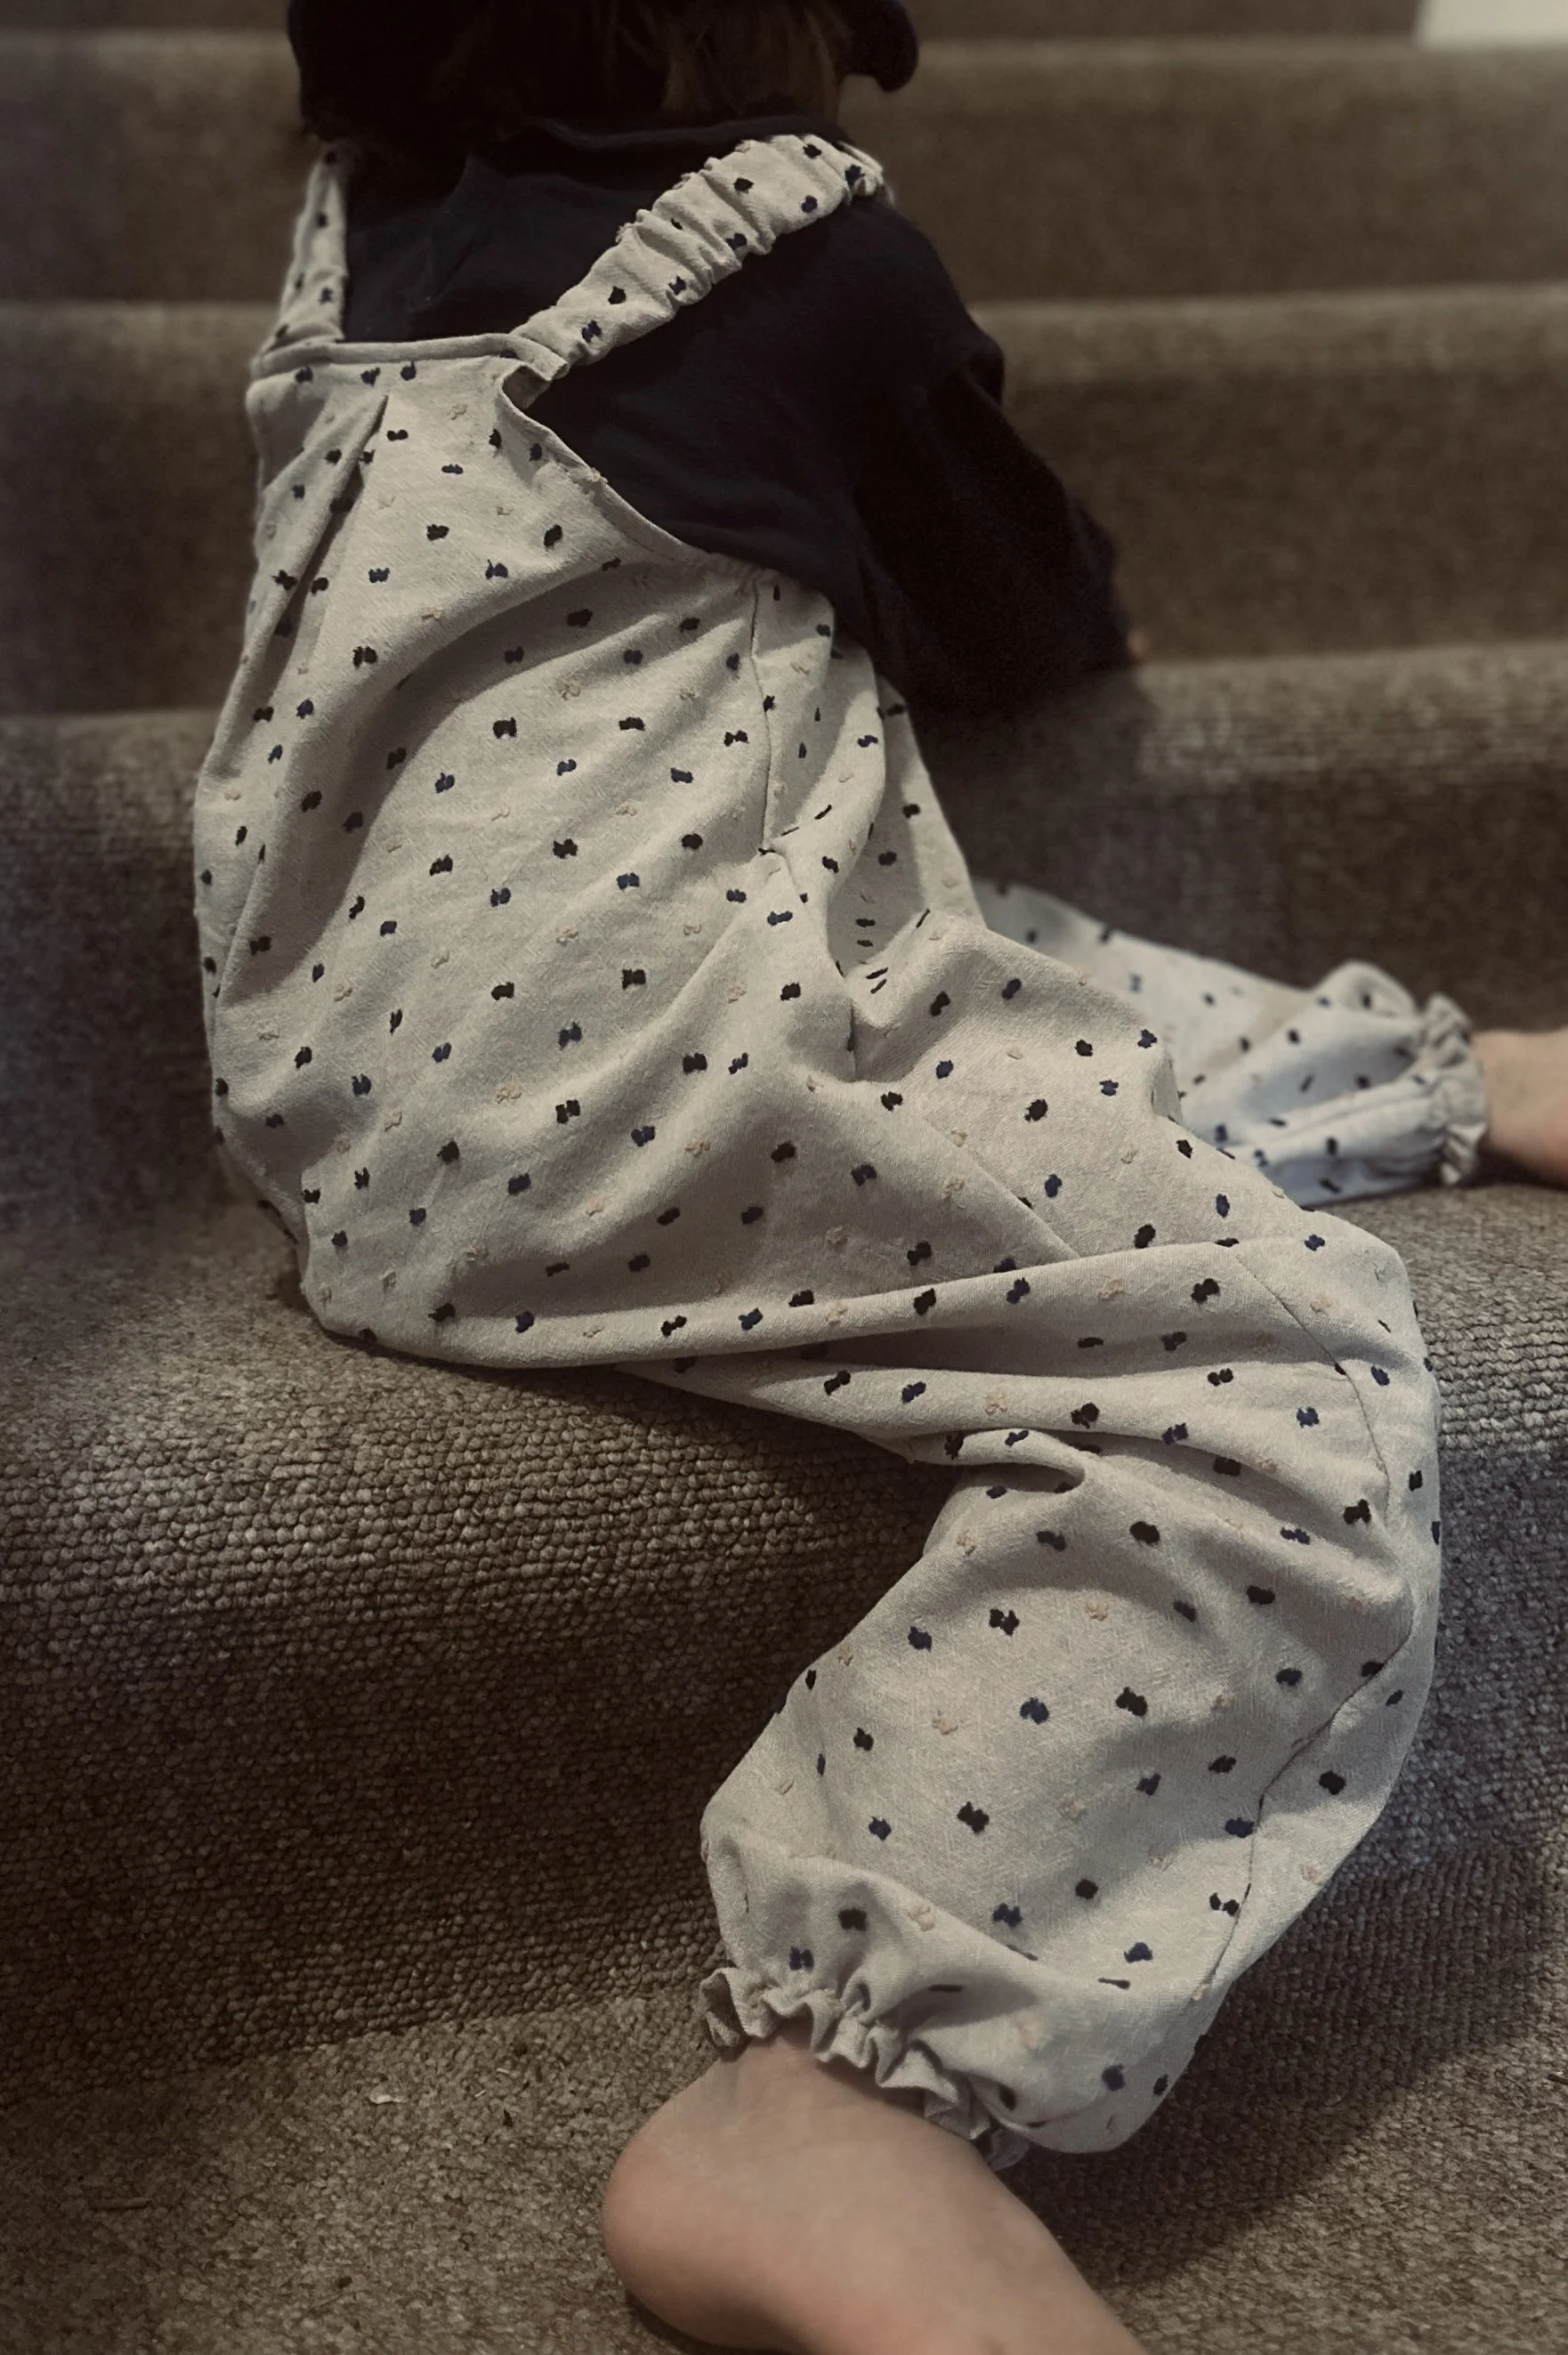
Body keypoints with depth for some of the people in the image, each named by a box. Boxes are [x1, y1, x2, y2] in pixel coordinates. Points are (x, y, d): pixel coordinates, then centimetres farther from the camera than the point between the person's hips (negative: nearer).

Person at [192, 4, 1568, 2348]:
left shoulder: (356, 236, 15)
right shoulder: (796, 239, -5)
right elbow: (1026, 620, 11)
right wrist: (1079, 590, 32)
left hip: (361, 1092, 10)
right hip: (624, 1065, -10)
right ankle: (841, 2119, -21)